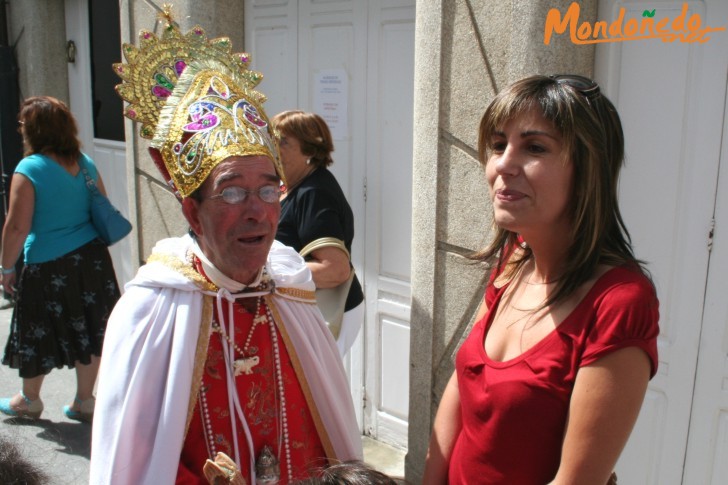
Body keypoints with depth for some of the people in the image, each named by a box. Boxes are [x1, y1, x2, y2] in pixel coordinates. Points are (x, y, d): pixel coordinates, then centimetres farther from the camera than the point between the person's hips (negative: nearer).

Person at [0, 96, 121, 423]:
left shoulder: (28, 170, -14)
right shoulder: (85, 164, 3)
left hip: (48, 267, -5)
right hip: (92, 261, 5)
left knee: (37, 335, 14)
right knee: (88, 332, 12)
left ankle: (28, 400, 35)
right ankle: (84, 402, 24)